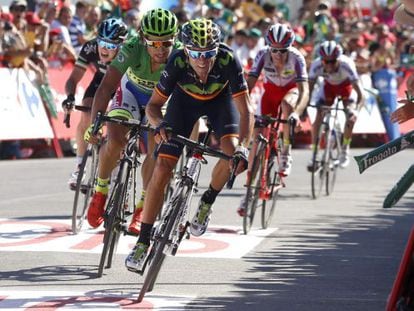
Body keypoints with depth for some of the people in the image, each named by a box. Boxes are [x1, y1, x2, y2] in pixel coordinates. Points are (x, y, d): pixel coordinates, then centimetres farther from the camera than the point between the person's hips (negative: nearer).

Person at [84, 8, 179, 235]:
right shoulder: (132, 49, -36)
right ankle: (101, 190, 4)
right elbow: (106, 87, -40)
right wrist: (94, 123, -52)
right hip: (131, 91, -1)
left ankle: (141, 209, 0)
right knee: (116, 141, -22)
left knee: (156, 150, -17)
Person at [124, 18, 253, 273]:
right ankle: (143, 242, -3)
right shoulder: (177, 63, -36)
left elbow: (245, 111, -34)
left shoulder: (228, 61, -37)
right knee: (162, 169, -11)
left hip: (220, 99, 0)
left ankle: (207, 203, 5)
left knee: (231, 152, -26)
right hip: (185, 99, 0)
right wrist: (159, 125, -46)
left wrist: (242, 147, -48)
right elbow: (154, 104, -24)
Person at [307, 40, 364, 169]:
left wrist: (356, 110, -55)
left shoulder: (347, 65, -39)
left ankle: (345, 149, -5)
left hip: (346, 86, -2)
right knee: (318, 118, -14)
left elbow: (360, 94, -40)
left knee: (351, 115, -24)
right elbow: (309, 87, -28)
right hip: (328, 85, 2)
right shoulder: (316, 65, -33)